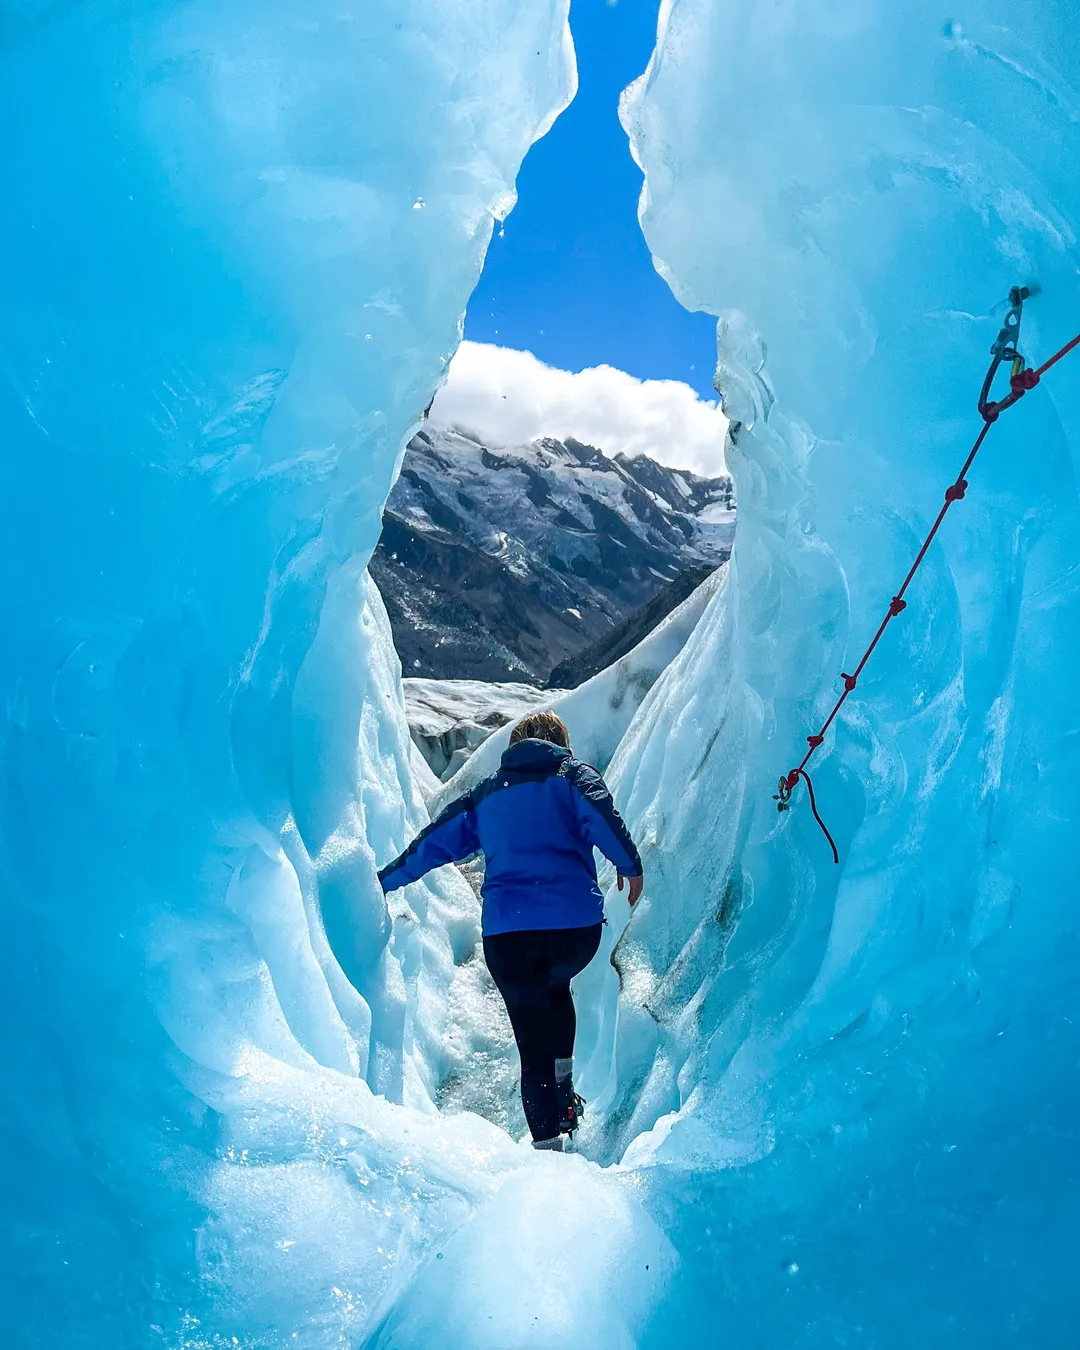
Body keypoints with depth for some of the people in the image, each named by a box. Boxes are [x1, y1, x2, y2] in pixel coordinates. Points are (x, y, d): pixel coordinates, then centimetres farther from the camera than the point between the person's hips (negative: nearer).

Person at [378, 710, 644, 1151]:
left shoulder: (485, 793, 19)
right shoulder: (574, 775, 12)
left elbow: (433, 842, 21)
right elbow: (602, 818, -10)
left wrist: (382, 881, 32)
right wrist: (630, 866, -1)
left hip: (506, 934, 1)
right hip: (576, 925, 0)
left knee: (533, 1046, 12)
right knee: (556, 986, 31)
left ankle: (547, 1141, 8)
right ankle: (564, 1089, 20)